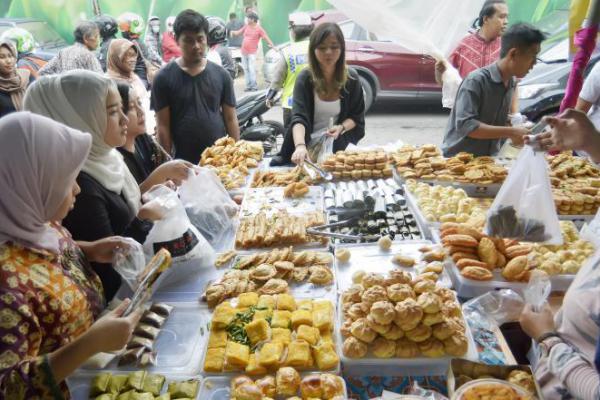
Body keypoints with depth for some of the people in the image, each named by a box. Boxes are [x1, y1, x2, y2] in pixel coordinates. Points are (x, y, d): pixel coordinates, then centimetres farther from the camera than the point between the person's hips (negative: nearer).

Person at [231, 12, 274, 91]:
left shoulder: (259, 29, -7)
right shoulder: (246, 26, 11)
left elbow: (266, 37, -14)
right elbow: (238, 32, 21)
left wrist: (272, 45, -27)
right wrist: (233, 32, 3)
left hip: (252, 53, -7)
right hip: (244, 52, 7)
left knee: (252, 69, -12)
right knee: (246, 69, 9)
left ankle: (254, 86, -7)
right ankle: (248, 86, 15)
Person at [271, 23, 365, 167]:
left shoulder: (351, 78, -10)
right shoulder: (304, 78, -17)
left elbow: (357, 116, -1)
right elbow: (298, 117, -31)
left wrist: (341, 128, -24)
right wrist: (300, 146, -51)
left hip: (339, 147, 2)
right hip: (310, 146, -1)